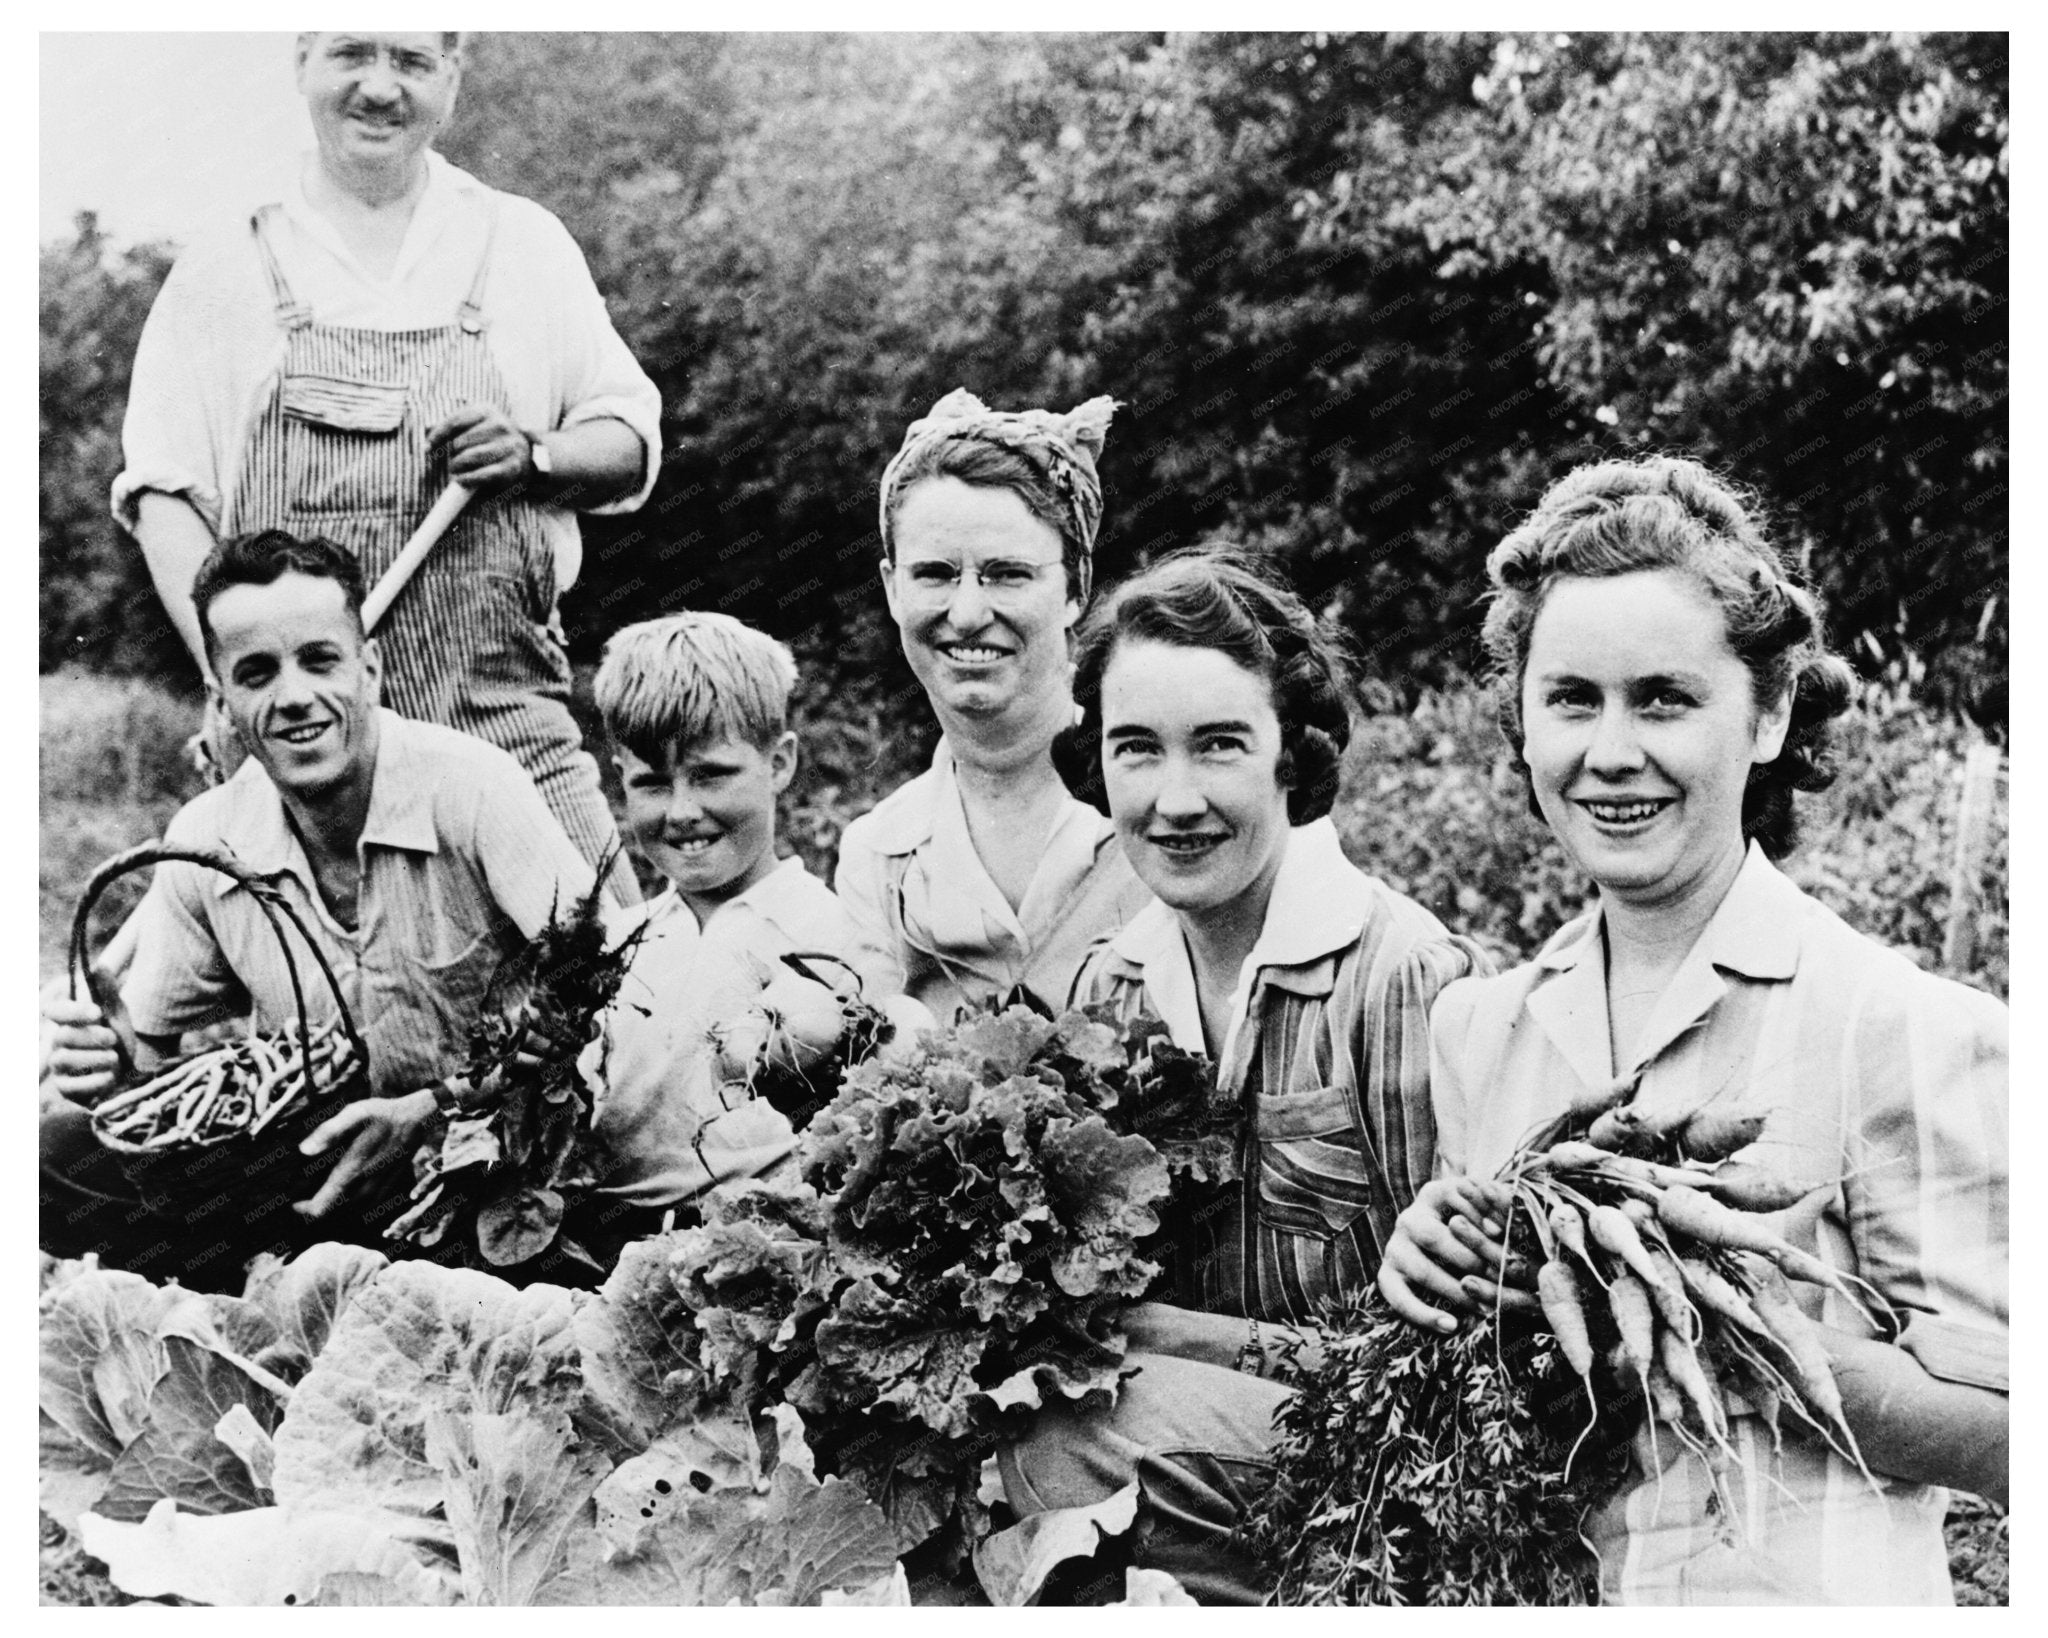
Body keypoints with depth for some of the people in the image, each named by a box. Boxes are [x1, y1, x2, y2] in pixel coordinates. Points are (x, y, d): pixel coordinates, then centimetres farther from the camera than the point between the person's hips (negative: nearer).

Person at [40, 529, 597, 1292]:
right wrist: (101, 1051, -15)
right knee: (56, 1150, -16)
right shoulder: (205, 843, -1)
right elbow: (147, 1040, 10)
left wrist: (432, 1111, -29)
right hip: (313, 1168, 4)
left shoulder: (473, 789, -15)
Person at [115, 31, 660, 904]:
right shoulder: (224, 266, 9)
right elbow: (165, 492, 5)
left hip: (505, 716, 1)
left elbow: (633, 446, 14)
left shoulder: (525, 244, 12)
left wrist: (531, 457, -8)